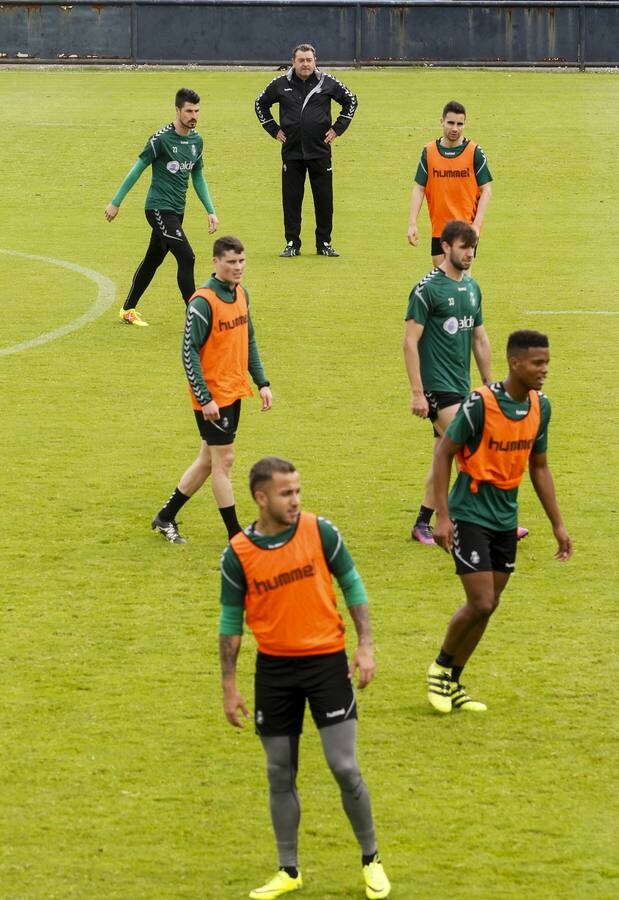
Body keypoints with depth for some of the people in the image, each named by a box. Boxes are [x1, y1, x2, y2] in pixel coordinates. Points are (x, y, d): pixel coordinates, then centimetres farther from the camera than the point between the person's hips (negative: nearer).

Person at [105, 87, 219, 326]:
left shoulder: (196, 141, 7)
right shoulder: (161, 139, -15)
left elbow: (198, 178, 18)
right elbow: (137, 169, -9)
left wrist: (210, 211, 12)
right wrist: (116, 202, -5)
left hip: (176, 211, 8)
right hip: (159, 208, -8)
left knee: (153, 260, 18)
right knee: (186, 257, -16)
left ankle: (128, 310, 32)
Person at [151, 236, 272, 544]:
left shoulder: (240, 294, 7)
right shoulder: (203, 302, -18)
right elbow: (189, 352, -18)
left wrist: (262, 382, 12)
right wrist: (204, 399, -20)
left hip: (234, 392, 9)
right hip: (213, 396, -9)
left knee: (208, 459, 15)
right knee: (223, 460, -2)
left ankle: (165, 518, 27)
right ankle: (235, 535, 5)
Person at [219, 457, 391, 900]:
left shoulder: (320, 532, -8)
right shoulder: (238, 554, -6)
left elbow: (353, 586, 3)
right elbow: (231, 621, 3)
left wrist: (365, 646, -5)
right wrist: (229, 687, 2)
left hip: (326, 660, -1)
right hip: (274, 668, 1)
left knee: (344, 767, -6)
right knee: (281, 773, 8)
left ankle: (372, 860, 12)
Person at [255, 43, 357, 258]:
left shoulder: (327, 83, 2)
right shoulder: (281, 84, 3)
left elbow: (350, 100, 14)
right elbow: (261, 104, 17)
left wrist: (338, 128, 7)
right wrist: (274, 130, 9)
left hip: (320, 151, 0)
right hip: (291, 151, 0)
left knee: (324, 198, 2)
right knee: (291, 198, 2)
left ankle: (324, 243, 10)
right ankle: (292, 243, 9)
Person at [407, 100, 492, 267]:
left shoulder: (475, 152, -5)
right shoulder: (429, 152, 2)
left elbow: (486, 189, -4)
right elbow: (419, 188, 4)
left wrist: (476, 225, -14)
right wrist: (412, 224, -6)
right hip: (439, 229, 3)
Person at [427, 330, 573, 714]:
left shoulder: (540, 406, 1)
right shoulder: (480, 403, -19)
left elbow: (539, 466, 12)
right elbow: (444, 454, -12)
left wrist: (558, 524, 11)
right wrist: (442, 516, -16)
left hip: (505, 517, 7)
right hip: (470, 513, -6)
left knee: (488, 606, 9)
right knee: (481, 603, -11)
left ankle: (452, 682, 23)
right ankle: (441, 668, 13)